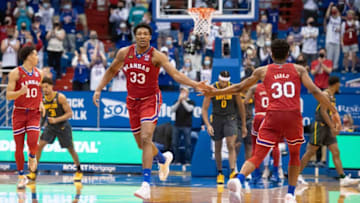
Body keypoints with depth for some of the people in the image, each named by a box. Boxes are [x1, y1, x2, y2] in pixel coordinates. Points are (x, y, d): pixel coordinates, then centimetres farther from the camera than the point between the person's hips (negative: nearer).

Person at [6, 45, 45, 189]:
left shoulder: (39, 73, 7)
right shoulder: (15, 73, -8)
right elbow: (8, 95, -11)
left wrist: (41, 103, 6)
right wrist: (21, 92, -29)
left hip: (34, 113, 2)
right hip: (19, 112, -2)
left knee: (32, 142, -18)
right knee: (19, 147, 1)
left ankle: (32, 156, 17)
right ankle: (21, 177, 15)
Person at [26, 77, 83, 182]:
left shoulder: (60, 97, -19)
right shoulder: (42, 99, -7)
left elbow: (70, 113, -18)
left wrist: (56, 120, -28)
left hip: (63, 126, -3)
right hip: (50, 126, 3)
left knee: (71, 149, 8)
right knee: (39, 145, -14)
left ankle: (79, 171, 28)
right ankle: (33, 173, -10)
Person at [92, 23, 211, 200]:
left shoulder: (156, 56, -14)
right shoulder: (124, 53, -3)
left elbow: (175, 74, -22)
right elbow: (111, 71, 13)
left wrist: (195, 85, -36)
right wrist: (98, 90, 7)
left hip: (150, 99, -5)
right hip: (132, 100, 5)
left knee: (146, 138, -22)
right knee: (141, 143, 14)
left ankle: (146, 183, -25)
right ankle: (163, 159, 47)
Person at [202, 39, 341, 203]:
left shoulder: (262, 71, 14)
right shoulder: (298, 70, 13)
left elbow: (239, 88, 18)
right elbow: (315, 91, 2)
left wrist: (215, 92, 30)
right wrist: (334, 111, 3)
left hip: (273, 115, 0)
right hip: (293, 115, 0)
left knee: (258, 156, -2)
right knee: (295, 155, 22)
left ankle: (238, 179, -31)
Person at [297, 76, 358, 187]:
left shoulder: (332, 96, 16)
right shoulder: (325, 94, -13)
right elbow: (323, 112, -21)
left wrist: (334, 126, 21)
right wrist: (332, 127, -25)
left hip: (328, 127, 9)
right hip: (320, 126, -9)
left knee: (336, 152, 0)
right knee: (310, 152, -2)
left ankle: (343, 178, -5)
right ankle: (298, 174, 8)